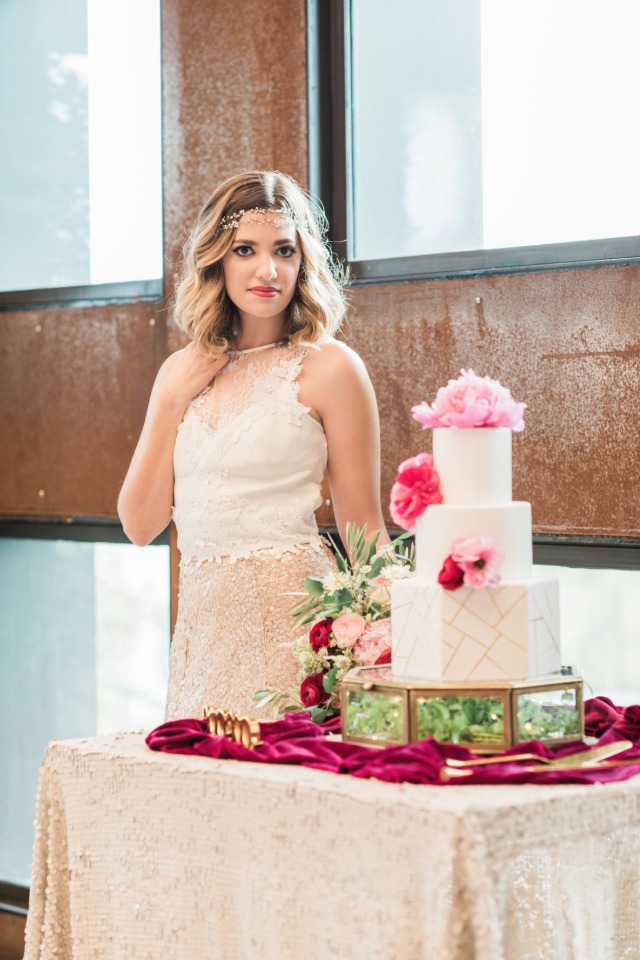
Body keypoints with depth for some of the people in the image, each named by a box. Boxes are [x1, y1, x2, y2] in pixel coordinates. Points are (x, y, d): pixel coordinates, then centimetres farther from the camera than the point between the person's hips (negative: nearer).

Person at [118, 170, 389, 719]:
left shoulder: (328, 368, -4)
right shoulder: (183, 373, 10)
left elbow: (364, 530, -3)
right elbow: (141, 524, 7)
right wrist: (173, 400, 1)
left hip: (291, 614, -5)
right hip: (203, 623, 5)